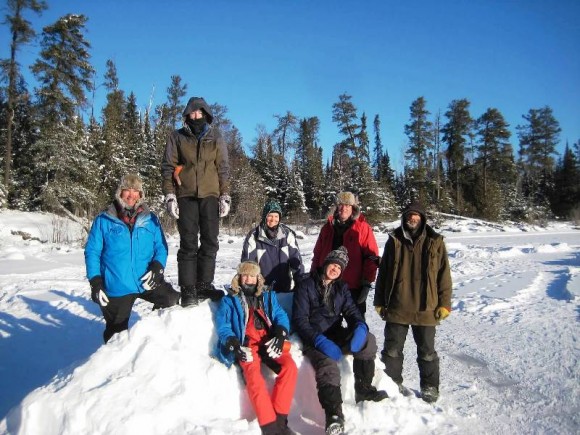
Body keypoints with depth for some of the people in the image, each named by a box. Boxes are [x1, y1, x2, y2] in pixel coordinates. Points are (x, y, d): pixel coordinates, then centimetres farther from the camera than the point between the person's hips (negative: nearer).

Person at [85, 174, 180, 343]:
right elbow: (92, 252, 0)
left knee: (173, 301, -20)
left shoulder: (150, 220, 5)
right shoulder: (103, 220, -1)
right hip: (116, 287, -1)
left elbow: (161, 247, 5)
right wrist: (95, 281, -8)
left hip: (147, 282, 1)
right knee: (117, 333, 11)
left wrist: (157, 267, -15)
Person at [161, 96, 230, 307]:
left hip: (210, 195, 2)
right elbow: (168, 167, 6)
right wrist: (169, 195, -5)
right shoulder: (177, 137, 9)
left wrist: (225, 195, 2)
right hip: (186, 196, -2)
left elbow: (223, 169, 12)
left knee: (210, 242, 1)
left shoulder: (215, 138, 13)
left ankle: (204, 285, 10)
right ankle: (188, 290, -1)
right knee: (188, 243, -4)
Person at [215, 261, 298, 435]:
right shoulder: (229, 300, 17)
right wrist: (234, 344, -13)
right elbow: (223, 326, 6)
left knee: (289, 367, -27)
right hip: (247, 344, -2)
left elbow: (281, 316, 13)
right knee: (253, 376, -32)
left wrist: (280, 335, -9)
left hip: (269, 342, 3)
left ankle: (280, 418, -20)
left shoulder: (268, 296, 24)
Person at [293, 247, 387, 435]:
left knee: (368, 339, -19)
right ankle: (334, 416, -36)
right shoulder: (306, 286, -3)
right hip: (314, 339, -5)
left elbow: (351, 310, 3)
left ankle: (363, 389, -6)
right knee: (328, 366, -33)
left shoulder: (342, 287, 14)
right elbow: (299, 319, -11)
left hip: (336, 336, 5)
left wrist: (360, 326, -23)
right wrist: (319, 340, -26)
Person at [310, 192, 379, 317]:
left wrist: (367, 282, -11)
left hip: (354, 286, -4)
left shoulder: (362, 228, -4)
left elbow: (371, 256, -7)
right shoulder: (328, 227, 8)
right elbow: (317, 254, 12)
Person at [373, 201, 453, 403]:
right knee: (392, 349, 11)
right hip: (396, 308, 2)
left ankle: (430, 387, 29)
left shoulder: (435, 242, -1)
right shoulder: (394, 241, 3)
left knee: (427, 351, 12)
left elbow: (443, 274, 1)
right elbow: (383, 273, 7)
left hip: (425, 309, -1)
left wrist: (444, 303, -3)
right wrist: (380, 301, 6)